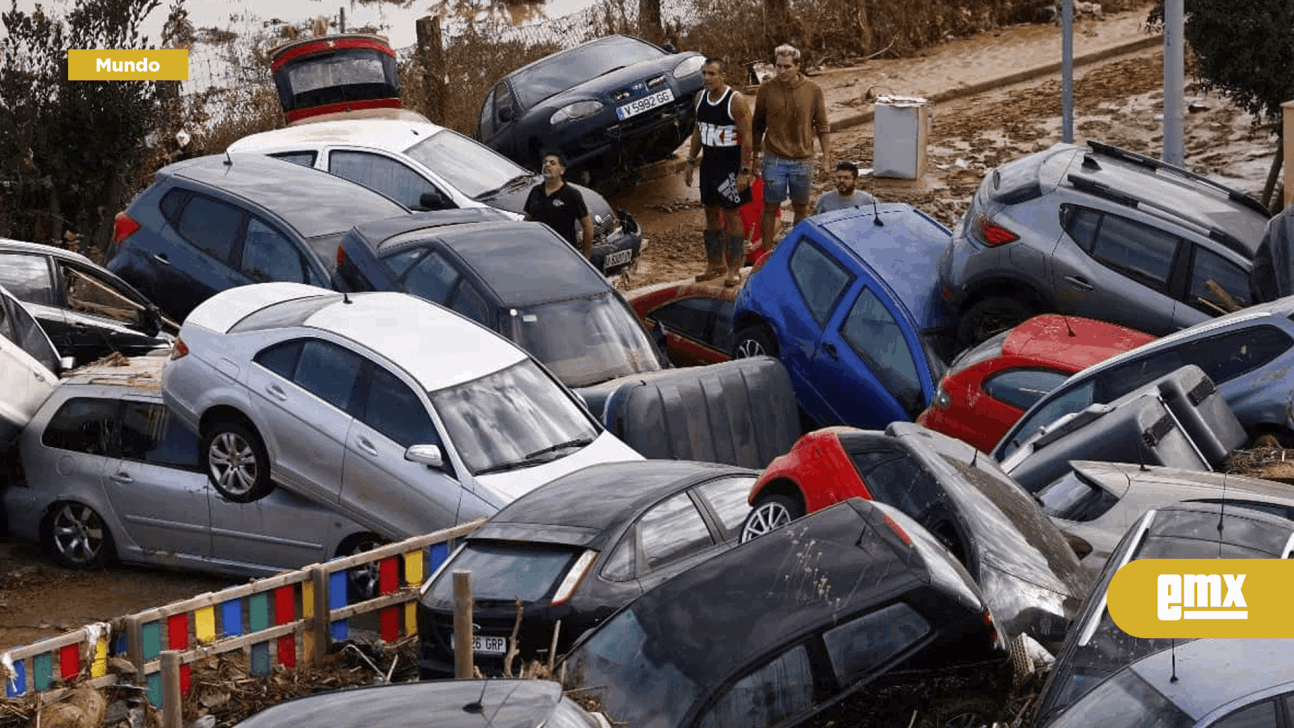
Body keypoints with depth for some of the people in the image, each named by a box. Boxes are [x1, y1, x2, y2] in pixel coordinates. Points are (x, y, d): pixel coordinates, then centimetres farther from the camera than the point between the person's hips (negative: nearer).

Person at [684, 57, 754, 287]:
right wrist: (690, 162, 15)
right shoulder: (701, 97, 5)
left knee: (732, 214, -4)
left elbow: (747, 137, -17)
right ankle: (716, 263, 22)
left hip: (731, 164, -7)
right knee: (711, 212, 11)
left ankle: (735, 268, 1)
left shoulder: (735, 100, -16)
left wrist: (744, 171, -20)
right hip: (709, 162, 7)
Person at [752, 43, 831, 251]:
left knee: (801, 208, 12)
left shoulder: (813, 91, -4)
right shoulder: (766, 89, -5)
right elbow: (758, 126, 5)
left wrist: (827, 158, -1)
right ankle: (767, 251, 13)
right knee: (770, 208, 3)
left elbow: (823, 127, 3)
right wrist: (754, 156, 6)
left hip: (802, 161, 1)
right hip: (774, 160, -1)